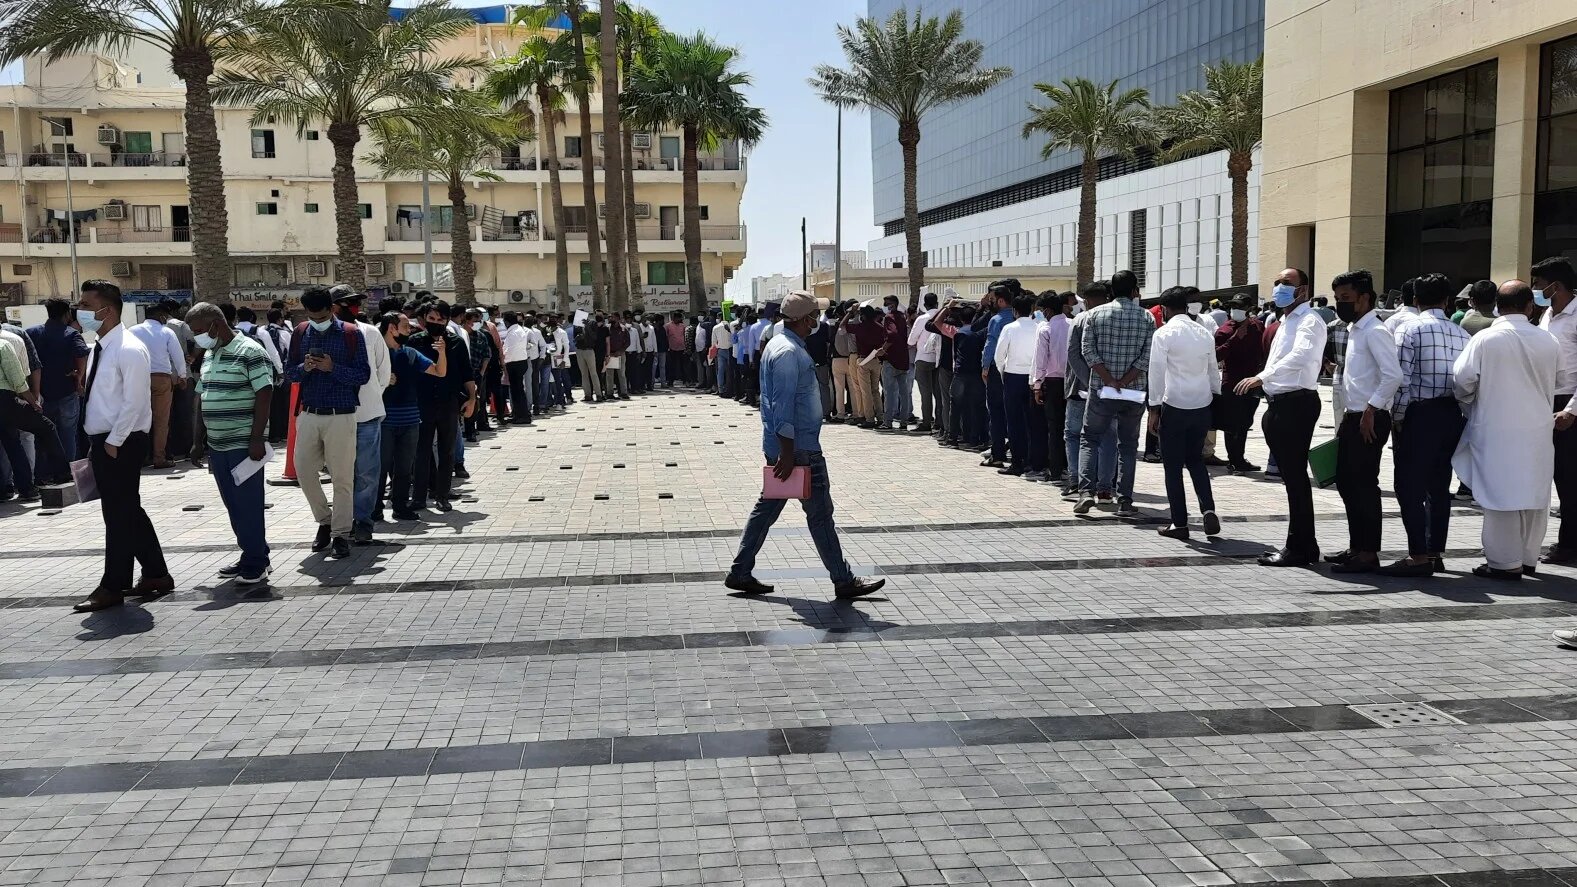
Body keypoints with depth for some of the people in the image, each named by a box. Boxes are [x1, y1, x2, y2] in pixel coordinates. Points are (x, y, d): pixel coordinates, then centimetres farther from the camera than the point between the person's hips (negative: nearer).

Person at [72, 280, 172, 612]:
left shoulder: (129, 350, -15)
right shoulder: (99, 348, 13)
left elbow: (134, 402, -19)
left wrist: (114, 442, -17)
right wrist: (98, 444, 13)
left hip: (121, 444, -9)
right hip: (102, 442, 9)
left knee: (119, 515, 0)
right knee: (128, 513, 14)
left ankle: (113, 588, 9)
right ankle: (156, 575, 23)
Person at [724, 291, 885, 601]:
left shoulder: (778, 345, 14)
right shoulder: (789, 353, -19)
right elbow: (783, 406, -23)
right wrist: (788, 454, -24)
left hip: (784, 446, 10)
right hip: (799, 448, -10)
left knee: (767, 507, 13)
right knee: (820, 514, -2)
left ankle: (740, 573, 18)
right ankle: (844, 581, 7)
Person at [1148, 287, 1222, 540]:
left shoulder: (1164, 333, -8)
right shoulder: (1205, 333, 9)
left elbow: (1157, 372, -11)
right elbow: (1213, 371, 15)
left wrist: (1154, 408, -7)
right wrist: (1217, 397, 25)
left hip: (1175, 407, -5)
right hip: (1202, 405, 5)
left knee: (1173, 465, 5)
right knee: (1196, 460, 20)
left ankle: (1179, 523, 8)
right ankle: (1208, 510, 2)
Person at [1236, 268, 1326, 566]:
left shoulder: (1309, 321, -9)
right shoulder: (1285, 322, 21)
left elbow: (1300, 356, -28)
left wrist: (1263, 376, -35)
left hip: (1297, 404, -9)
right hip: (1280, 404, 9)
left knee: (1295, 476, -7)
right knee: (1291, 476, 11)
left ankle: (1299, 548, -1)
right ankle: (1303, 545, 18)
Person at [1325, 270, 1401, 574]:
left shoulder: (1375, 331, -14)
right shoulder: (1353, 329, 16)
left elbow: (1393, 375, -23)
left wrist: (1371, 410, -21)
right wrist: (1347, 416, 17)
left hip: (1369, 419, -10)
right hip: (1352, 416, 10)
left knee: (1364, 484, -5)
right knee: (1346, 481, 14)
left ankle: (1369, 553, 2)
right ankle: (1356, 547, 24)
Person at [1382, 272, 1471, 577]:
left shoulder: (1410, 329, -7)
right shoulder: (1462, 334, 8)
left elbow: (1402, 379, -12)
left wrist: (1396, 417, -4)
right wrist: (1462, 413, 14)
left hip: (1420, 414, -6)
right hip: (1453, 414, 6)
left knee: (1410, 487, -3)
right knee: (1440, 486, 12)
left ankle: (1418, 556, -6)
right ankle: (1436, 552, 18)